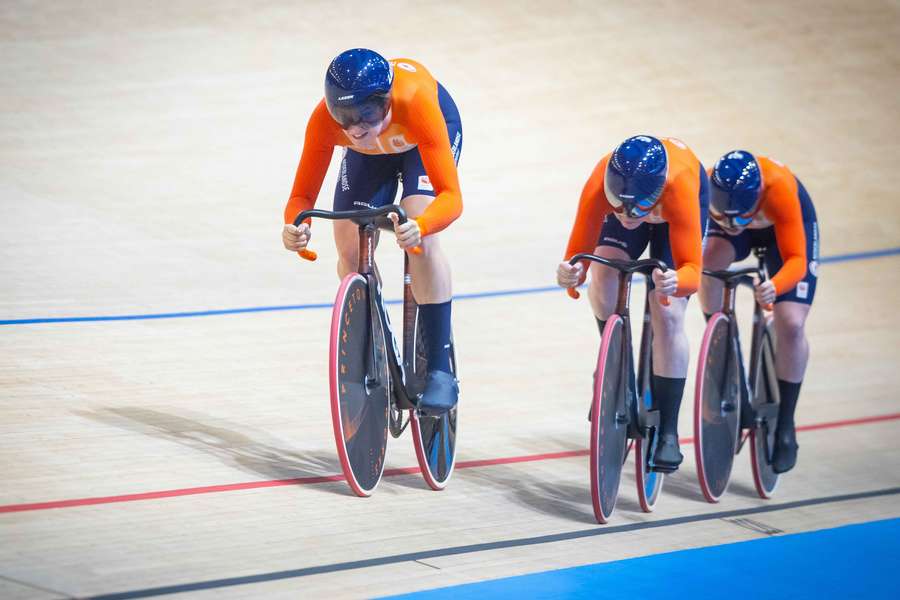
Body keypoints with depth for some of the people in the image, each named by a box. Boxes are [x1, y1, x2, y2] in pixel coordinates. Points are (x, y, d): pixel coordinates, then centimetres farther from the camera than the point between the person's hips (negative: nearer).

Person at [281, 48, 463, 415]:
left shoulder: (415, 103, -46)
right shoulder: (324, 120, -38)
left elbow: (451, 195, -48)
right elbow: (303, 194, -32)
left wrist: (420, 226, -69)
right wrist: (295, 226, -56)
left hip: (429, 132, -3)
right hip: (369, 154, 3)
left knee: (422, 241, -26)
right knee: (350, 250, -11)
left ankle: (439, 370, -18)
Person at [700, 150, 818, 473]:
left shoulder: (779, 190, -43)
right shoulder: (706, 189, -38)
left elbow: (796, 260, -43)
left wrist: (775, 286, -62)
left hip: (787, 224, -2)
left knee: (791, 324, -16)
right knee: (710, 268, -31)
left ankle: (785, 428, 0)